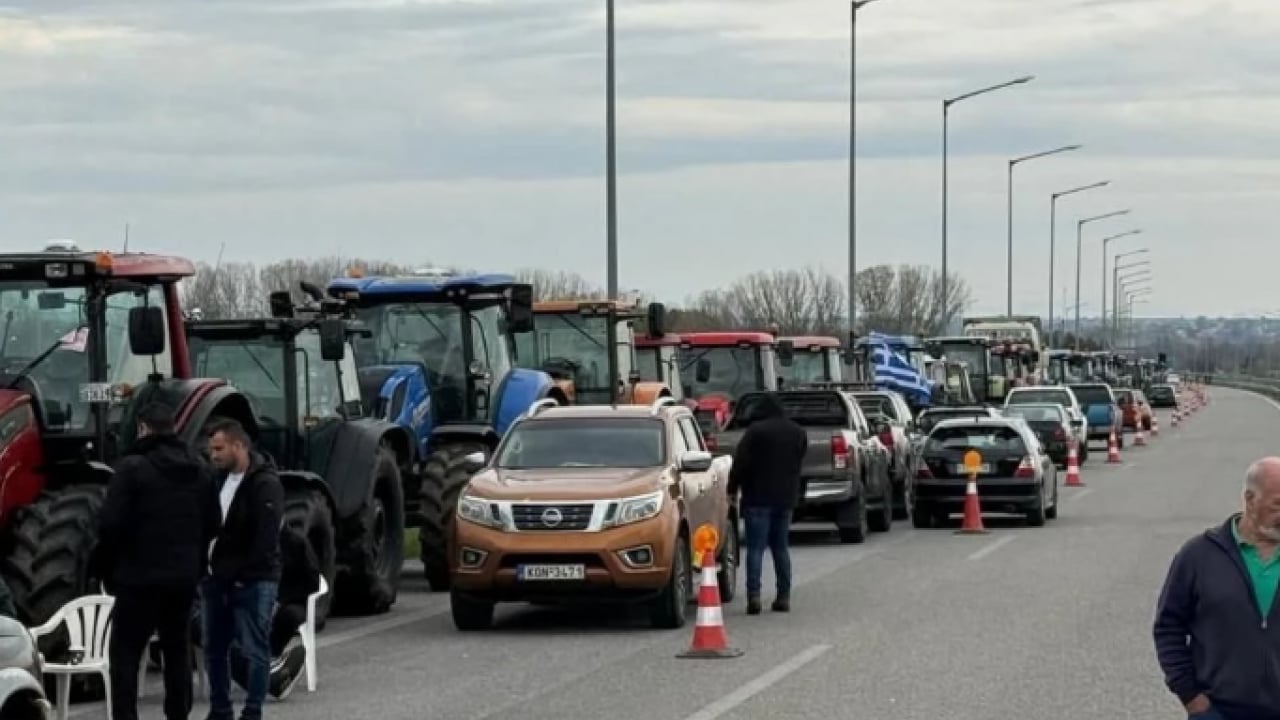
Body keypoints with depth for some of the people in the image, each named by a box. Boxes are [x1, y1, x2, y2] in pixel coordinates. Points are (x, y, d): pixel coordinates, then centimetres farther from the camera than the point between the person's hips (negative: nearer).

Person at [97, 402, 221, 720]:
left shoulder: (133, 467, -13)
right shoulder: (199, 469, 9)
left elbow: (111, 523, -16)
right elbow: (213, 524, 12)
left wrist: (108, 568, -3)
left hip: (141, 575, -6)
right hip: (185, 575, 6)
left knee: (125, 650, -1)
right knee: (177, 647, 16)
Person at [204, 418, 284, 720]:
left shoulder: (265, 484, -13)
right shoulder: (220, 479, 12)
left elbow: (265, 541, -18)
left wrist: (236, 573, -16)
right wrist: (212, 568, 4)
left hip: (253, 581, -8)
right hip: (218, 579, 8)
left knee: (254, 650, -2)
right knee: (214, 648, 12)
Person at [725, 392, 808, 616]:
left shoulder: (756, 431, -11)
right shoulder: (798, 433, 10)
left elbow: (740, 463, -12)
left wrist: (732, 488, -2)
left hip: (758, 497, -6)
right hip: (786, 497, 6)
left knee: (756, 548, -6)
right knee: (781, 547, 13)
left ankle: (754, 595, -16)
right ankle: (784, 597, 10)